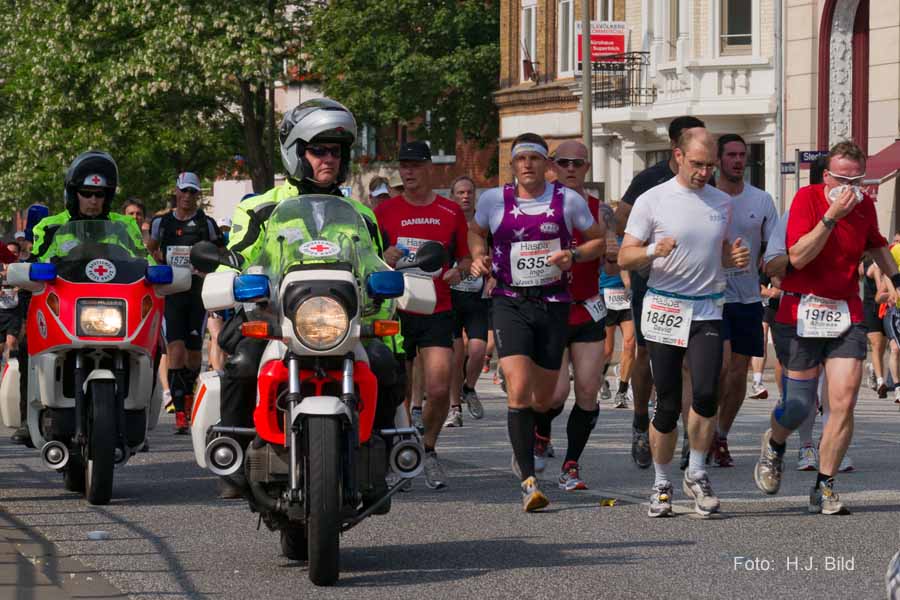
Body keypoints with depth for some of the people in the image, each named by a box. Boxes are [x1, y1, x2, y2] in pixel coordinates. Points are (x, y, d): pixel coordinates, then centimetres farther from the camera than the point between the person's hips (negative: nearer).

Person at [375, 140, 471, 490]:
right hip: (395, 312, 0)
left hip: (437, 313, 0)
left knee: (439, 390, -12)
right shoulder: (385, 211, 6)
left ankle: (429, 450, 11)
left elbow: (465, 257, 16)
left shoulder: (451, 212, 8)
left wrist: (458, 271, -7)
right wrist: (384, 259, -14)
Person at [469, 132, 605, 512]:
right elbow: (476, 232, 22)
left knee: (544, 398, 9)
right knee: (519, 390, -18)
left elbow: (599, 240, 11)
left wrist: (573, 255, -8)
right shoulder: (493, 200, 2)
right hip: (510, 302, -1)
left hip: (553, 303, 2)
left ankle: (522, 448, 43)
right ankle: (529, 481, -20)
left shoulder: (568, 201, 1)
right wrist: (479, 257, 1)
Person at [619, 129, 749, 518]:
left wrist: (737, 257, -1)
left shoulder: (722, 203, 11)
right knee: (668, 404, -1)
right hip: (664, 310, -2)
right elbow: (625, 257, -2)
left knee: (706, 393, -15)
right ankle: (661, 485, 15)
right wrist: (654, 251, -22)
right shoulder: (652, 201, -1)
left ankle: (696, 475, 4)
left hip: (707, 311, 2)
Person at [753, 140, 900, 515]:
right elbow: (797, 257, -22)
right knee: (799, 407, 1)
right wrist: (832, 216, -27)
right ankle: (774, 445, 36)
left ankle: (824, 488, 2)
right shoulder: (807, 198, -10)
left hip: (847, 315, 4)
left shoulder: (865, 206, 5)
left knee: (844, 403, -10)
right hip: (802, 313, -4)